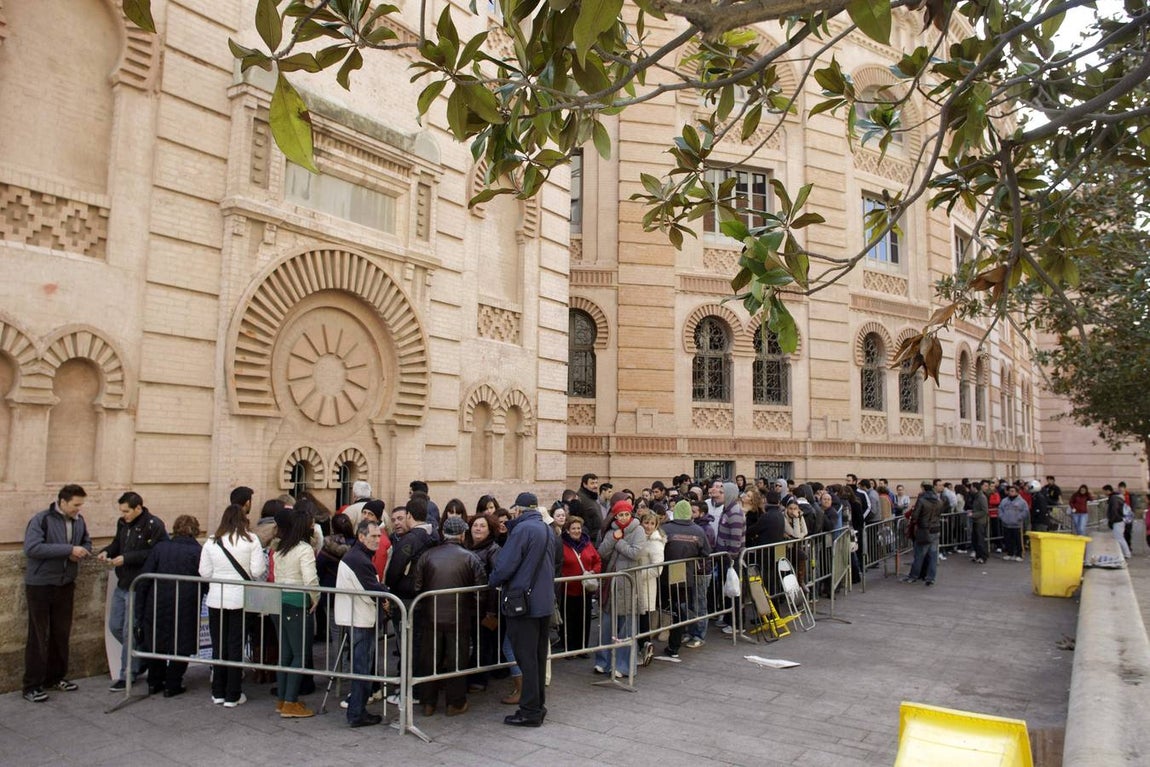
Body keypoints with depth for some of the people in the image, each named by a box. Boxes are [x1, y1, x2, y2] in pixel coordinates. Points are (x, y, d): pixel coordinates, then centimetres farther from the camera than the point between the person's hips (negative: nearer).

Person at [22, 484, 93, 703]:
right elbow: (32, 548, -24)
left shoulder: (79, 521, 3)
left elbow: (87, 542, 16)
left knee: (62, 633, 12)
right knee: (38, 635, 0)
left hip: (66, 585, 6)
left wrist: (81, 551, -8)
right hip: (40, 585, -5)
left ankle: (56, 677, 25)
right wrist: (68, 549, -27)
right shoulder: (41, 519, -14)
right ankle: (32, 686, 9)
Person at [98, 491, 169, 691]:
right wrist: (107, 551, -2)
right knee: (115, 627, 16)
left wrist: (126, 558, -23)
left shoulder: (154, 525, -18)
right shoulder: (123, 523, 6)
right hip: (122, 584, 8)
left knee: (130, 632, 0)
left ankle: (127, 675, 14)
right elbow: (118, 543, 19)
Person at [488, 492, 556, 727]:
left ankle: (530, 710, 4)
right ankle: (538, 705, 23)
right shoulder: (547, 530, 12)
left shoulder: (522, 529, -15)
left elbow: (505, 565, -18)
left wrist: (493, 581, 0)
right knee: (539, 657, 15)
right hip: (545, 601, 8)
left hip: (524, 602, -8)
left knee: (526, 658, -1)